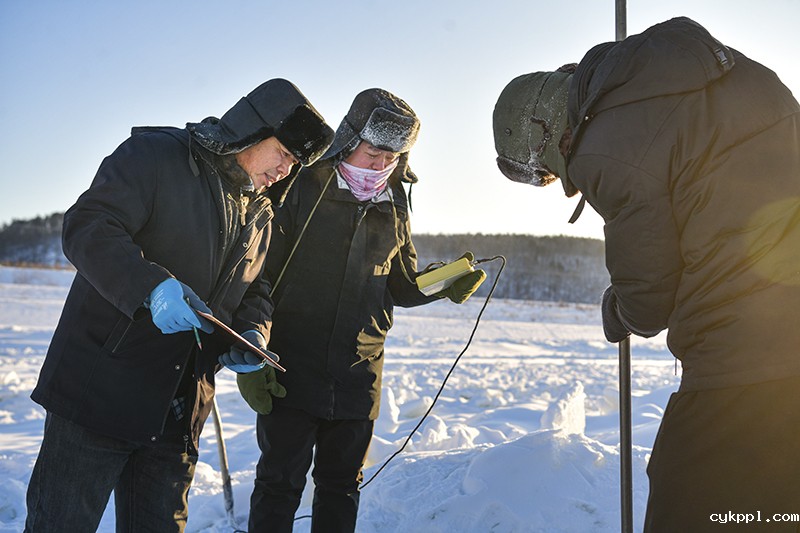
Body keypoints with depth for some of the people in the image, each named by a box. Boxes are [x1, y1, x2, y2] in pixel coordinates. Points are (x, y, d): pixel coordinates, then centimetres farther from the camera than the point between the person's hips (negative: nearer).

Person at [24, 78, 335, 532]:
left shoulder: (261, 216, 16)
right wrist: (151, 286, -31)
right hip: (100, 388, -6)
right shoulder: (156, 154, -6)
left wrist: (253, 330, 0)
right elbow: (88, 228, -16)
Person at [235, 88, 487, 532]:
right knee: (280, 481, 2)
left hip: (358, 374, 4)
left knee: (342, 482, 14)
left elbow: (401, 287, 16)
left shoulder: (394, 212, 8)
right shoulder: (301, 190, -6)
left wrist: (445, 284, -5)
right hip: (292, 366, -4)